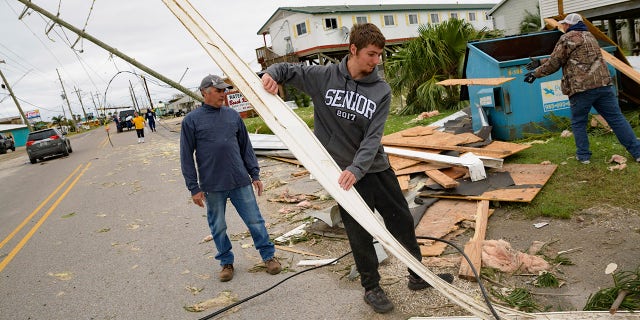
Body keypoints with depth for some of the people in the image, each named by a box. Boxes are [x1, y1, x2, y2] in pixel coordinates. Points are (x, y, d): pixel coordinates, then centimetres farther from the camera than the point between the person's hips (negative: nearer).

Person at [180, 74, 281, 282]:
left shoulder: (233, 115, 6)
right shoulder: (192, 120, -2)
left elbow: (246, 147, 11)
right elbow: (186, 156, -1)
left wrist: (254, 174, 9)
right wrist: (194, 188, -4)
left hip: (240, 181, 2)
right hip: (212, 186, -1)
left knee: (255, 220, 6)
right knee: (218, 227, 10)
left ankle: (268, 256, 21)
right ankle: (226, 262, 29)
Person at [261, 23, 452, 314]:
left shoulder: (381, 90, -6)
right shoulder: (323, 77, -7)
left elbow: (373, 137, -14)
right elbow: (288, 70, 6)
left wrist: (357, 168, -28)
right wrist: (272, 73, -17)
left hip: (376, 168, 3)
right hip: (343, 172, -2)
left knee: (402, 221, 14)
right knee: (360, 235, 6)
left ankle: (418, 275, 36)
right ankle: (371, 288, 28)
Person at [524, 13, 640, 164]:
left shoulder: (567, 38, 0)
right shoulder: (589, 36, 26)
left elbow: (554, 63, -1)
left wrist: (535, 73, 12)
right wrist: (540, 62, 29)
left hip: (581, 88, -6)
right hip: (603, 84, 7)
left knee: (578, 123, 9)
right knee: (616, 118, 7)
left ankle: (583, 155, 11)